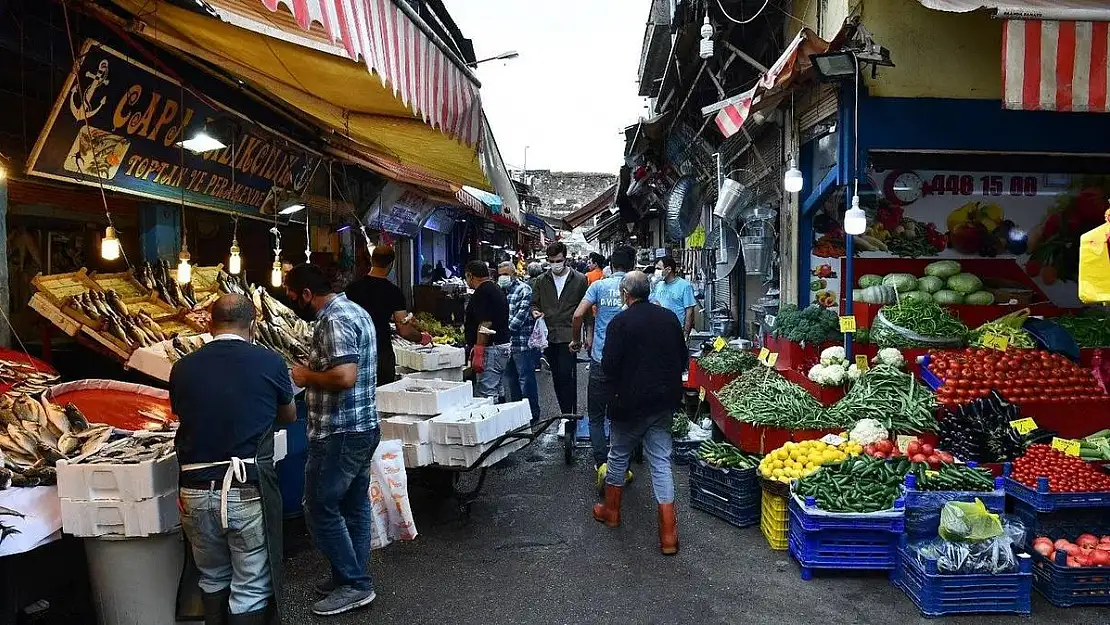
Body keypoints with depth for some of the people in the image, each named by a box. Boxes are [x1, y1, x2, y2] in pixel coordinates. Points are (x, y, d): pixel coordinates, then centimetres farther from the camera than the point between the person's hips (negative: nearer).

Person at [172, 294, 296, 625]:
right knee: (252, 590, 8)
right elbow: (289, 416, 14)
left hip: (196, 491, 4)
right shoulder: (269, 361, -4)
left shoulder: (182, 368, 2)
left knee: (213, 580, 23)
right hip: (249, 491, -3)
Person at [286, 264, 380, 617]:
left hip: (339, 434, -10)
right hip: (361, 427, 10)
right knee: (354, 506, 17)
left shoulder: (334, 321, -20)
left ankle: (354, 584, 10)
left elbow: (344, 376, -31)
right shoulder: (353, 311, 12)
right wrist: (313, 371, 12)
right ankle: (355, 577, 28)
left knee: (320, 509, 2)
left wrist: (306, 376, -15)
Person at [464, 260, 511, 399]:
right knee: (496, 393, 15)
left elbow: (485, 324, -22)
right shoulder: (497, 289, 18)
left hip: (490, 349, -11)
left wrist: (478, 353, -22)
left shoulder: (482, 292, -14)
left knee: (486, 395, -9)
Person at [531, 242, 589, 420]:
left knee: (566, 376, -11)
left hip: (569, 336, -4)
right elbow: (534, 303, 16)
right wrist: (535, 311, -7)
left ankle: (570, 414, -2)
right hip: (549, 336, 4)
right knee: (557, 378, 10)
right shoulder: (541, 281, 10)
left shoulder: (579, 280, 1)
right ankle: (565, 414, 21)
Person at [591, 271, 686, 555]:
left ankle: (611, 511, 35)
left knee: (618, 456, 17)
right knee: (661, 462, 7)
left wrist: (614, 391, 4)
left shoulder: (620, 322, -15)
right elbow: (682, 358, 9)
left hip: (629, 403, -4)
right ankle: (668, 534, 5)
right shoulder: (669, 318, 1)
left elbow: (609, 365, -16)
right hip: (664, 402, 4)